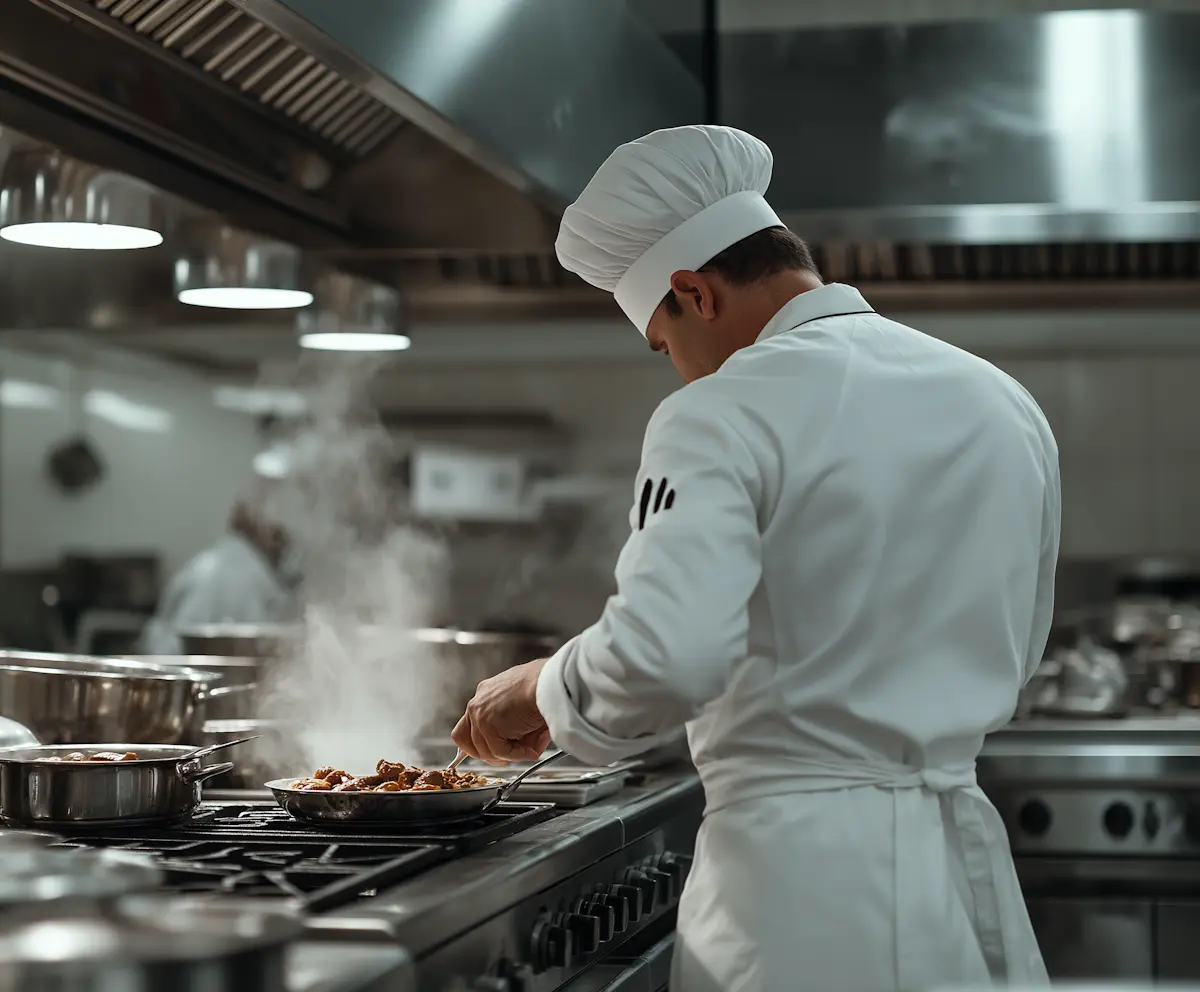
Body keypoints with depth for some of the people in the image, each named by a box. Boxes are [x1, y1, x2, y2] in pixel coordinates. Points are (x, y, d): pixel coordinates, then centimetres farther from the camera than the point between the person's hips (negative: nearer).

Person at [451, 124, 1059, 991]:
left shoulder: (726, 415, -13)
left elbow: (662, 654, -25)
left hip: (795, 862, -6)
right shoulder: (1006, 404, 9)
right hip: (964, 863, 7)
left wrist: (543, 693, -6)